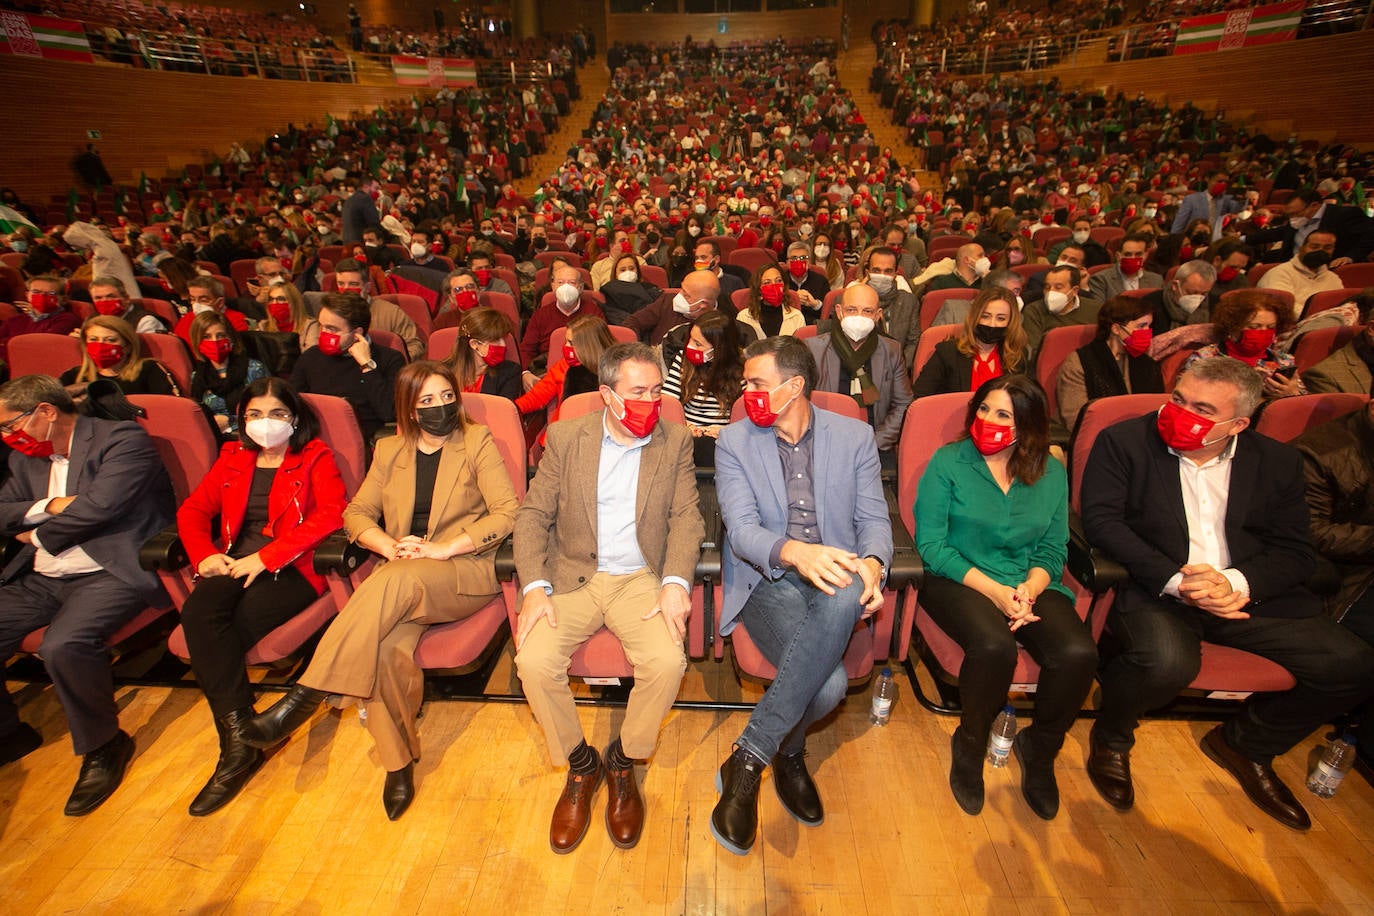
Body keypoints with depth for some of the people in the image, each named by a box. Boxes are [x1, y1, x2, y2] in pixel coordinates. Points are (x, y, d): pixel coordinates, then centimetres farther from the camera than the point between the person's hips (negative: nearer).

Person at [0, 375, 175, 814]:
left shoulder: (122, 439, -8)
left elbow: (99, 506, -18)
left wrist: (40, 536, -1)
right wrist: (48, 506, -6)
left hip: (112, 572, -8)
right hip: (40, 580, 8)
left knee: (63, 645, -31)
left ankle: (102, 745, -8)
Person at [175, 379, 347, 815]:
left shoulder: (315, 457, 6)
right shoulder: (233, 458, 23)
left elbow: (331, 513, -11)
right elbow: (192, 509, 18)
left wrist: (264, 557, -17)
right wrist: (203, 555, -3)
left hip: (291, 567, -4)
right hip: (234, 563, 5)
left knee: (217, 637, -27)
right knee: (197, 613, -28)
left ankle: (237, 745, -14)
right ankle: (240, 736, -23)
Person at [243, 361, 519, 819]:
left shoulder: (477, 442, 4)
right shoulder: (389, 450, 16)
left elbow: (507, 513, -5)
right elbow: (357, 512, 14)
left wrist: (440, 549, -13)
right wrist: (389, 545, -8)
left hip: (465, 571, -3)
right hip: (401, 579, 3)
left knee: (396, 580, -35)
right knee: (388, 645, -29)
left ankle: (305, 697, -24)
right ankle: (398, 760, -9)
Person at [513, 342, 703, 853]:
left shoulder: (675, 442, 3)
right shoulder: (566, 438, 2)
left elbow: (686, 519, 0)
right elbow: (533, 514, 1)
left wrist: (676, 582, -16)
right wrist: (535, 587, -13)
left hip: (641, 579, 0)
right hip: (572, 577, 1)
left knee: (668, 661, -26)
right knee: (533, 660, -22)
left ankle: (623, 762, 6)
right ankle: (580, 765, 8)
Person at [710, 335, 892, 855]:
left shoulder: (854, 437, 7)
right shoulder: (734, 442, 2)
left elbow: (874, 518, 4)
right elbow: (742, 529, -10)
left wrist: (872, 564, -20)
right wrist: (793, 551, -32)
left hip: (834, 580, 3)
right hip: (767, 583, -2)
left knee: (845, 596, -36)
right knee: (829, 682, -32)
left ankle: (749, 757, -17)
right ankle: (789, 753, 3)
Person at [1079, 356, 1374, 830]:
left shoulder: (1277, 461, 10)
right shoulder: (1123, 441, -2)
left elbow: (1296, 551, 6)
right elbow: (1101, 519, -10)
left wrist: (1238, 583, -16)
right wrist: (1174, 581, -20)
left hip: (1249, 592, 5)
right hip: (1154, 587, -5)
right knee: (1167, 662, -34)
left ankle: (1244, 743, 18)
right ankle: (1110, 738, 2)